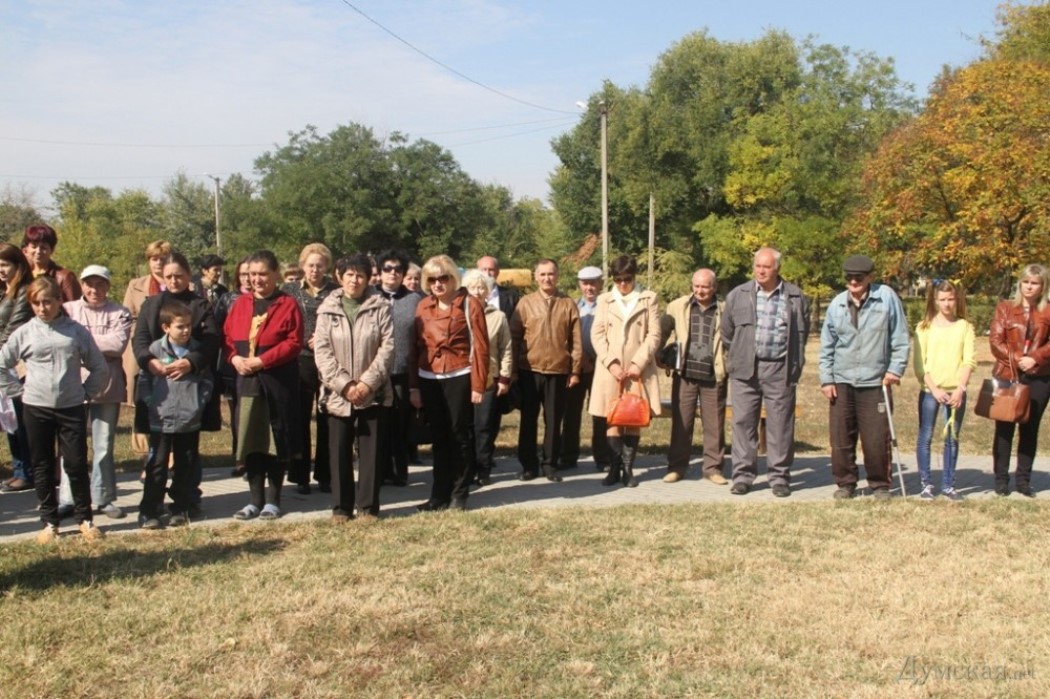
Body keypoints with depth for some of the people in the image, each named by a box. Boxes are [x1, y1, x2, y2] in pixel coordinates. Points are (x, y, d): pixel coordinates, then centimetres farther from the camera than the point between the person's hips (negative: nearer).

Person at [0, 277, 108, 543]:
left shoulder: (76, 331, 0)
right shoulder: (24, 333, 1)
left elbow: (99, 367, 6)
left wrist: (85, 391, 0)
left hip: (72, 408, -1)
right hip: (36, 408, 1)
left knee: (76, 464, 3)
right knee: (42, 467, 9)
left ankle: (85, 519, 15)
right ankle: (49, 522, 19)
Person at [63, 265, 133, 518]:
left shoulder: (119, 313, 3)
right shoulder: (68, 310, 6)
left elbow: (118, 344, -11)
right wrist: (101, 343, -13)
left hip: (107, 388, 0)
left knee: (104, 447, 7)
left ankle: (103, 498, 16)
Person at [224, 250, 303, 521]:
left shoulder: (288, 304, -5)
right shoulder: (240, 303, 10)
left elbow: (294, 342, -12)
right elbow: (227, 336, 11)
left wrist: (261, 360, -17)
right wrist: (235, 358, -9)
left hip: (279, 381, -4)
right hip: (247, 380, 5)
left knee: (276, 440, 3)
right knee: (249, 440, 7)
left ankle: (273, 500, 13)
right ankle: (255, 499, 17)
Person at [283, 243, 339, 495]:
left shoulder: (336, 292, 3)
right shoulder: (290, 290, 6)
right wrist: (303, 342, -10)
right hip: (299, 361, 1)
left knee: (326, 420, 5)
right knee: (300, 419, 4)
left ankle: (324, 475, 16)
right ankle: (300, 476, 13)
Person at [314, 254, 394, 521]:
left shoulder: (380, 307, 1)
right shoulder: (328, 309, 4)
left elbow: (387, 347, -5)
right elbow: (322, 351, -3)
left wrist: (368, 382, -13)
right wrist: (344, 384, -12)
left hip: (373, 393, -1)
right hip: (338, 393, 1)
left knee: (371, 450, 4)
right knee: (339, 451, 5)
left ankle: (368, 506, 14)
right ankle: (341, 507, 15)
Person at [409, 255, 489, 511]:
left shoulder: (469, 304, -5)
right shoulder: (423, 306, 8)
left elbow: (480, 346, -7)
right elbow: (415, 347, 9)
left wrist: (478, 384, -12)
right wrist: (413, 386, 6)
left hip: (459, 379, -4)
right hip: (429, 380, 4)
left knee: (460, 436, 4)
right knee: (439, 437, 11)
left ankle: (459, 494, 14)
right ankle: (440, 494, 18)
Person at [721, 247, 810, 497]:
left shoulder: (795, 297, 5)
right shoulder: (737, 296, 5)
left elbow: (802, 333, 13)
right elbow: (727, 332, 14)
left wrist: (795, 364, 11)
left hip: (780, 370, -1)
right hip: (745, 370, 1)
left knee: (780, 424, 2)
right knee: (743, 422, 2)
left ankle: (779, 476, 11)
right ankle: (743, 475, 10)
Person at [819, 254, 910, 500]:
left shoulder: (887, 297, -2)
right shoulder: (837, 304, 5)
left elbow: (900, 338, 0)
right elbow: (826, 345, 9)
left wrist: (895, 369, -6)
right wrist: (826, 379, 4)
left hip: (875, 381, -2)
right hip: (841, 381, 2)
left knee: (877, 439, 1)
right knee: (841, 438, 5)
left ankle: (880, 485, 18)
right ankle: (845, 483, 20)